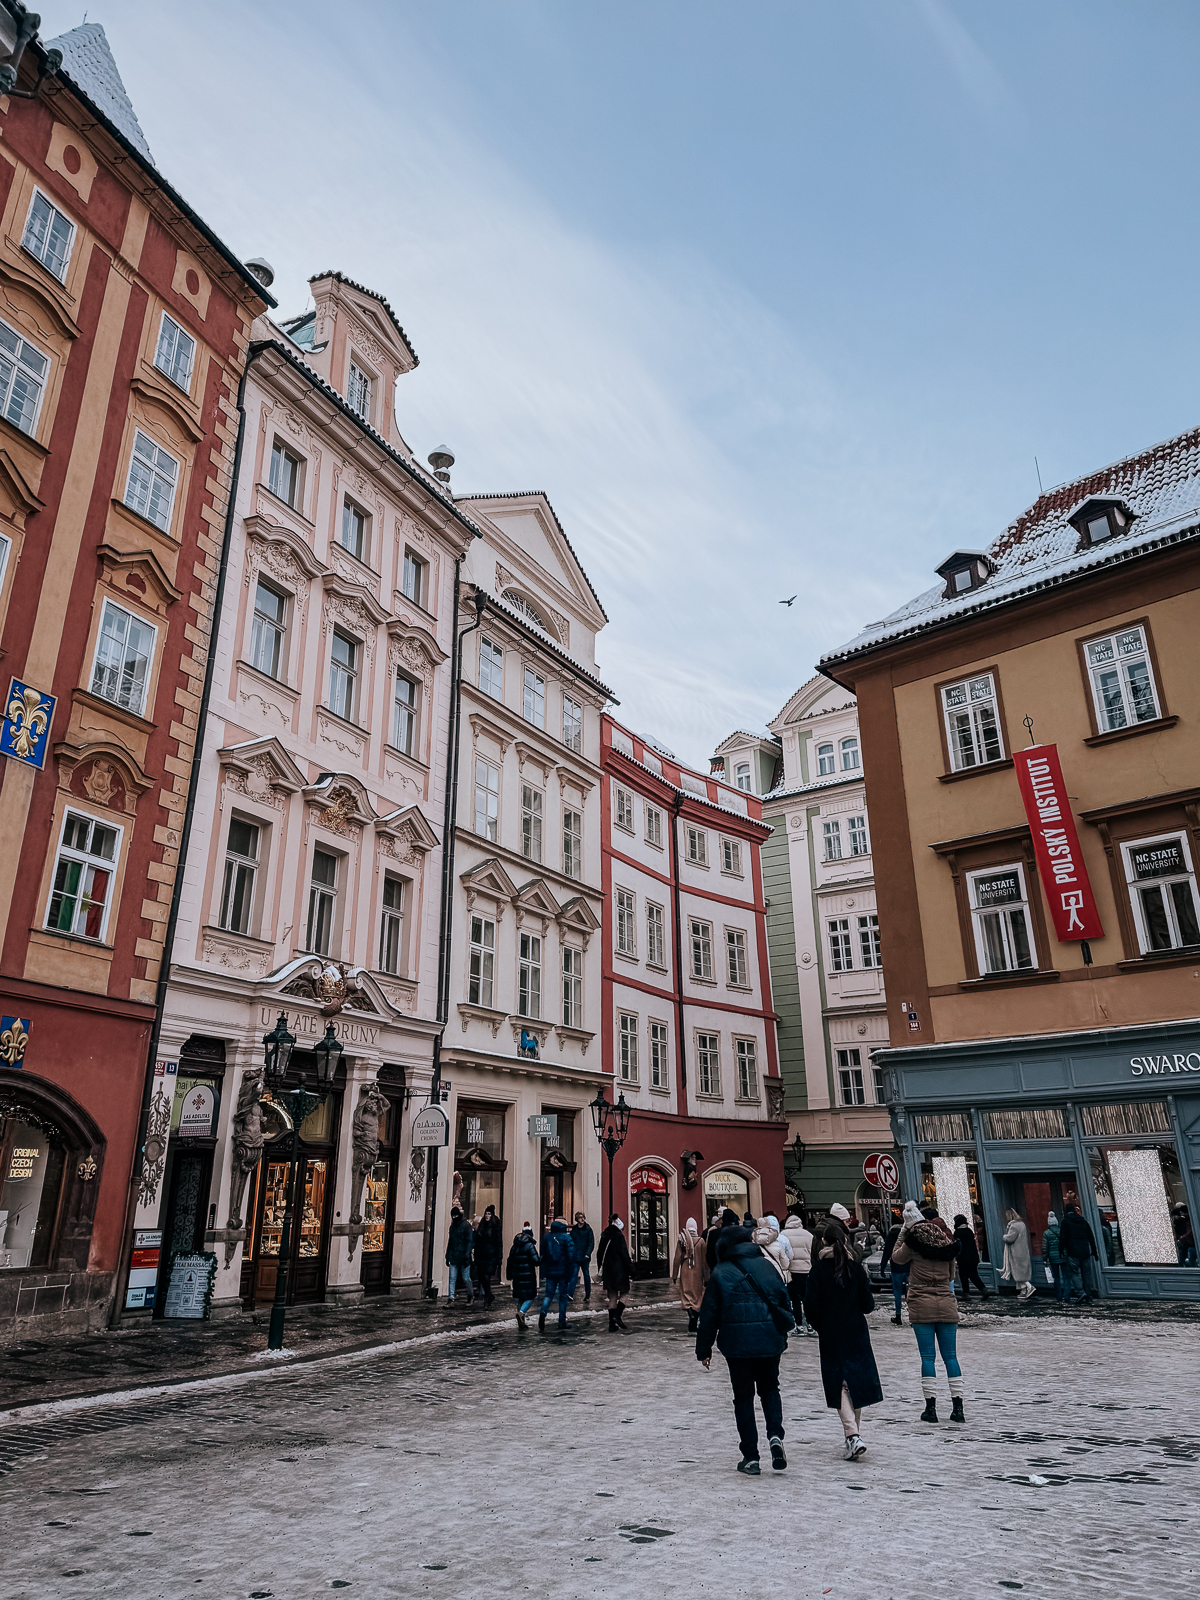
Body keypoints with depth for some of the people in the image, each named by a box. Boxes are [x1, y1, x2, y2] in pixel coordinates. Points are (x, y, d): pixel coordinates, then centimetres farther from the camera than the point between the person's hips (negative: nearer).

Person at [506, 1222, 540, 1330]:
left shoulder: (515, 1246, 10)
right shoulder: (530, 1246, -9)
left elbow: (510, 1260, 14)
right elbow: (536, 1261, -15)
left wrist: (509, 1275, 21)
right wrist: (542, 1258, 5)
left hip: (517, 1276, 6)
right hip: (528, 1276, -6)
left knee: (520, 1298, 14)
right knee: (530, 1296, 0)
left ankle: (521, 1321, 15)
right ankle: (521, 1313, -23)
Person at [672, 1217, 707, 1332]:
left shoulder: (681, 1240, -4)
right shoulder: (700, 1241, -5)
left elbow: (677, 1259, -3)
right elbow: (704, 1260, -2)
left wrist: (674, 1275, 3)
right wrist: (706, 1276, 4)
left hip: (685, 1274, 0)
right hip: (697, 1274, 0)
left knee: (687, 1298, 5)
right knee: (697, 1296, 11)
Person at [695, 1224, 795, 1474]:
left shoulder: (720, 1272, -1)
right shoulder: (766, 1265, 4)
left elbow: (709, 1314, -1)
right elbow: (783, 1299, 8)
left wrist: (704, 1350, 6)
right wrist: (784, 1331, 21)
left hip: (736, 1342, -2)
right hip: (769, 1339, 2)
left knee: (743, 1397, 10)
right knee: (769, 1388, 21)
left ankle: (750, 1458, 10)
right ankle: (775, 1435, -2)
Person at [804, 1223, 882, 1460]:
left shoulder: (819, 1268, -9)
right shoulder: (856, 1267, -4)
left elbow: (811, 1305, -11)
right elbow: (868, 1305, -3)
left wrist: (820, 1327, 7)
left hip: (830, 1336, -2)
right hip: (856, 1334, 2)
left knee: (840, 1386, 2)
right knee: (856, 1382, 14)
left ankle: (853, 1436, -11)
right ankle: (855, 1435, 22)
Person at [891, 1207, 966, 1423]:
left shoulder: (914, 1241, -6)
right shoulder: (948, 1243, 5)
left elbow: (897, 1257, 13)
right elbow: (951, 1275, 16)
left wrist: (904, 1229, 15)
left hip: (921, 1305, -3)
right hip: (946, 1304, 3)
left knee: (927, 1357, 1)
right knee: (950, 1356, 9)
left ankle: (930, 1407, 1)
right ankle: (957, 1407, 9)